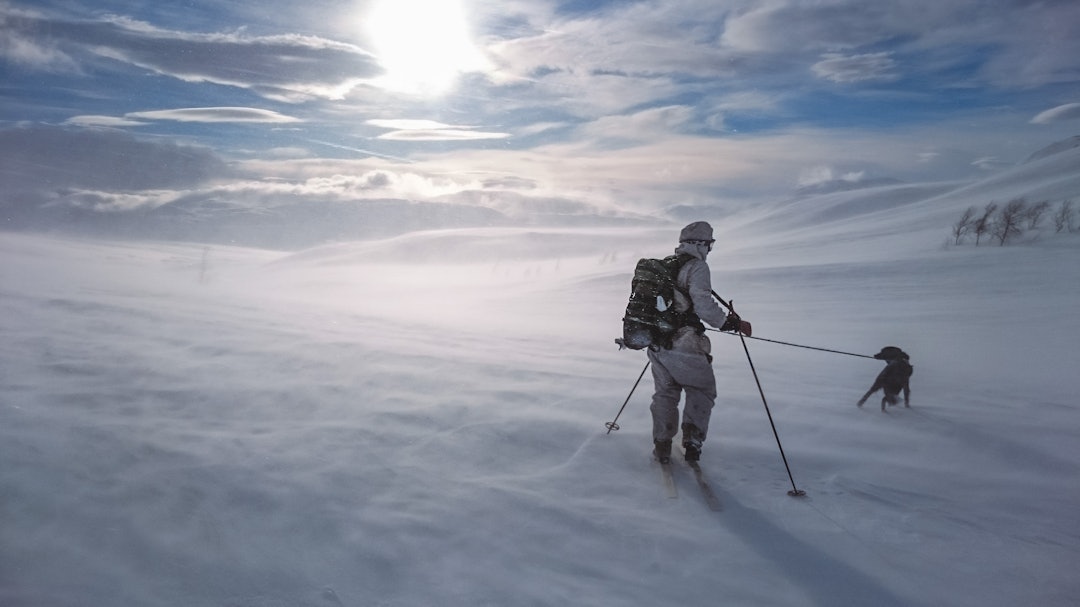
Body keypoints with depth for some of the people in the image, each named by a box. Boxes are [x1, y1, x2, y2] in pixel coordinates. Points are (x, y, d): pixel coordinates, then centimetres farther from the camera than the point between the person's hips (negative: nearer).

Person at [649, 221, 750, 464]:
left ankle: (662, 446, 16)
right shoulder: (697, 266, -9)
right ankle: (692, 435, 0)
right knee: (702, 390, 13)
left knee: (664, 393, 18)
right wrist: (733, 323, -9)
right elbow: (704, 305, -19)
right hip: (683, 343, -6)